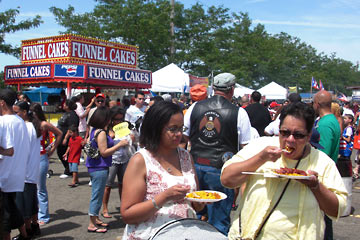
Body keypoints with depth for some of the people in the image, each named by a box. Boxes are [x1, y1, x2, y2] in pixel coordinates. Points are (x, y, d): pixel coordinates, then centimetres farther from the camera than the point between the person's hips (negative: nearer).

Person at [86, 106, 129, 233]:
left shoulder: (95, 130, 10)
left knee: (97, 194, 19)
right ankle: (92, 225, 5)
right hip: (99, 168, -10)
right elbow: (104, 152, -20)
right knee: (97, 195, -3)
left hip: (95, 167, 10)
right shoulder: (101, 133, -19)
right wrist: (119, 144, -17)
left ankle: (96, 219, 31)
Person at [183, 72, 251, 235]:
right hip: (220, 170, -3)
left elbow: (183, 137, 9)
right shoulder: (239, 113, -7)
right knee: (219, 223, 10)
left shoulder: (195, 107, 1)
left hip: (195, 165, 3)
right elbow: (245, 147, -6)